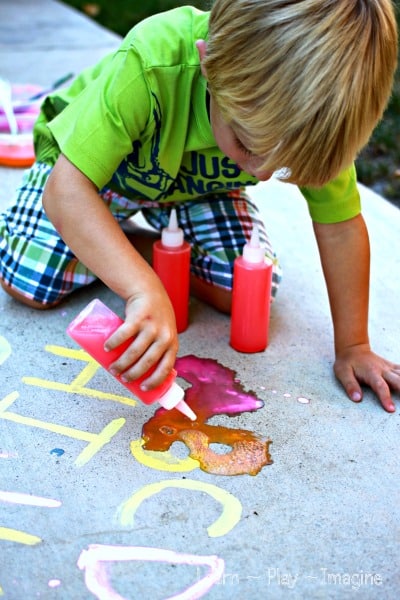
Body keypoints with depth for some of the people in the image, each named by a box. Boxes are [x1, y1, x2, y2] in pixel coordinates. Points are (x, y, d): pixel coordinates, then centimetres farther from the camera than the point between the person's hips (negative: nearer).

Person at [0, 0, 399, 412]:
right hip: (90, 158, -2)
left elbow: (341, 226, -22)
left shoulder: (316, 107, -32)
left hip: (197, 186, 3)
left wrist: (352, 346, -17)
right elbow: (64, 190, -44)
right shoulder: (150, 65, -44)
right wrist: (144, 289, -57)